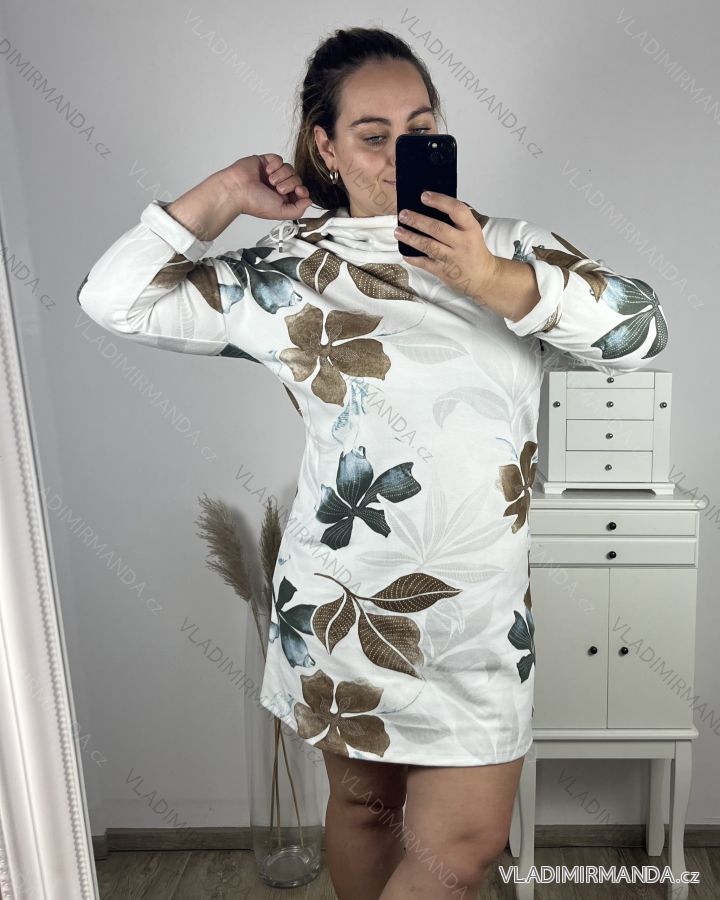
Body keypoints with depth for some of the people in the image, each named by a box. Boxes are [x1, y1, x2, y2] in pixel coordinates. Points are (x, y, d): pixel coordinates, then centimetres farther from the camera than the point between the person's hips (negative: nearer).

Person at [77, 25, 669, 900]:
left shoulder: (507, 245, 4)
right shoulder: (294, 267, -2)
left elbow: (641, 328, -6)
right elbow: (115, 296, -2)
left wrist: (496, 284, -19)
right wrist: (225, 193, -3)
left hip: (481, 606, 2)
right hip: (347, 604, -1)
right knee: (363, 801, 20)